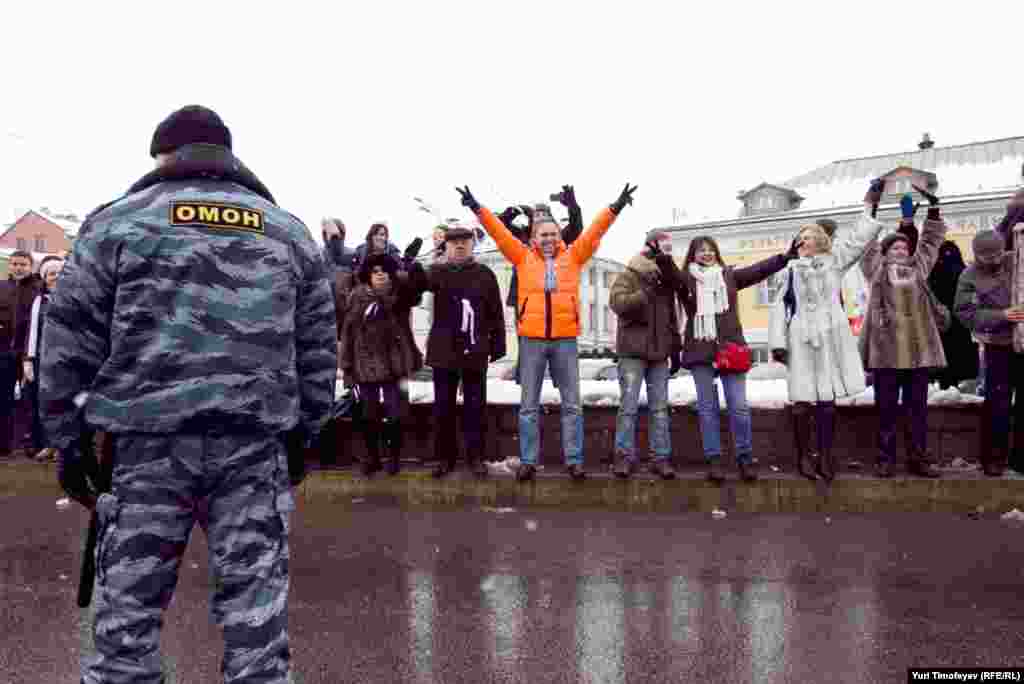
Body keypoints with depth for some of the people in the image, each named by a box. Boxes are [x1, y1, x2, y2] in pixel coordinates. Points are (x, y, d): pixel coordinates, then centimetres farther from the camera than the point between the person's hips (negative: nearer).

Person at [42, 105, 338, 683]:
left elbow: (69, 339, 3)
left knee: (130, 600, 9)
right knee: (257, 602, 7)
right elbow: (318, 348, 14)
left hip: (149, 436, -1)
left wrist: (68, 435, 10)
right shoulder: (289, 231, 15)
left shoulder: (117, 221, 7)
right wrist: (302, 434, 20)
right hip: (257, 441, 2)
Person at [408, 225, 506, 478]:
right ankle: (445, 457, 19)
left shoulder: (484, 274, 3)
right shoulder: (438, 271, 4)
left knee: (475, 406, 7)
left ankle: (475, 456, 17)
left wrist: (497, 344, 1)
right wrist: (414, 269, -39)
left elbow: (496, 312, 4)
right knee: (443, 407, 8)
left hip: (475, 351, -1)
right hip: (444, 351, 1)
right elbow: (421, 282, -18)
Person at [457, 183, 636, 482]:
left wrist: (615, 208, -3)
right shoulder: (523, 257, 7)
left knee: (572, 404, 6)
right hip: (532, 340, 0)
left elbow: (593, 232, 4)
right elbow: (500, 233, 4)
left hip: (565, 340, 1)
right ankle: (528, 461, 15)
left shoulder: (572, 256, 8)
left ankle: (574, 460, 15)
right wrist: (478, 208, -2)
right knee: (528, 405, 6)